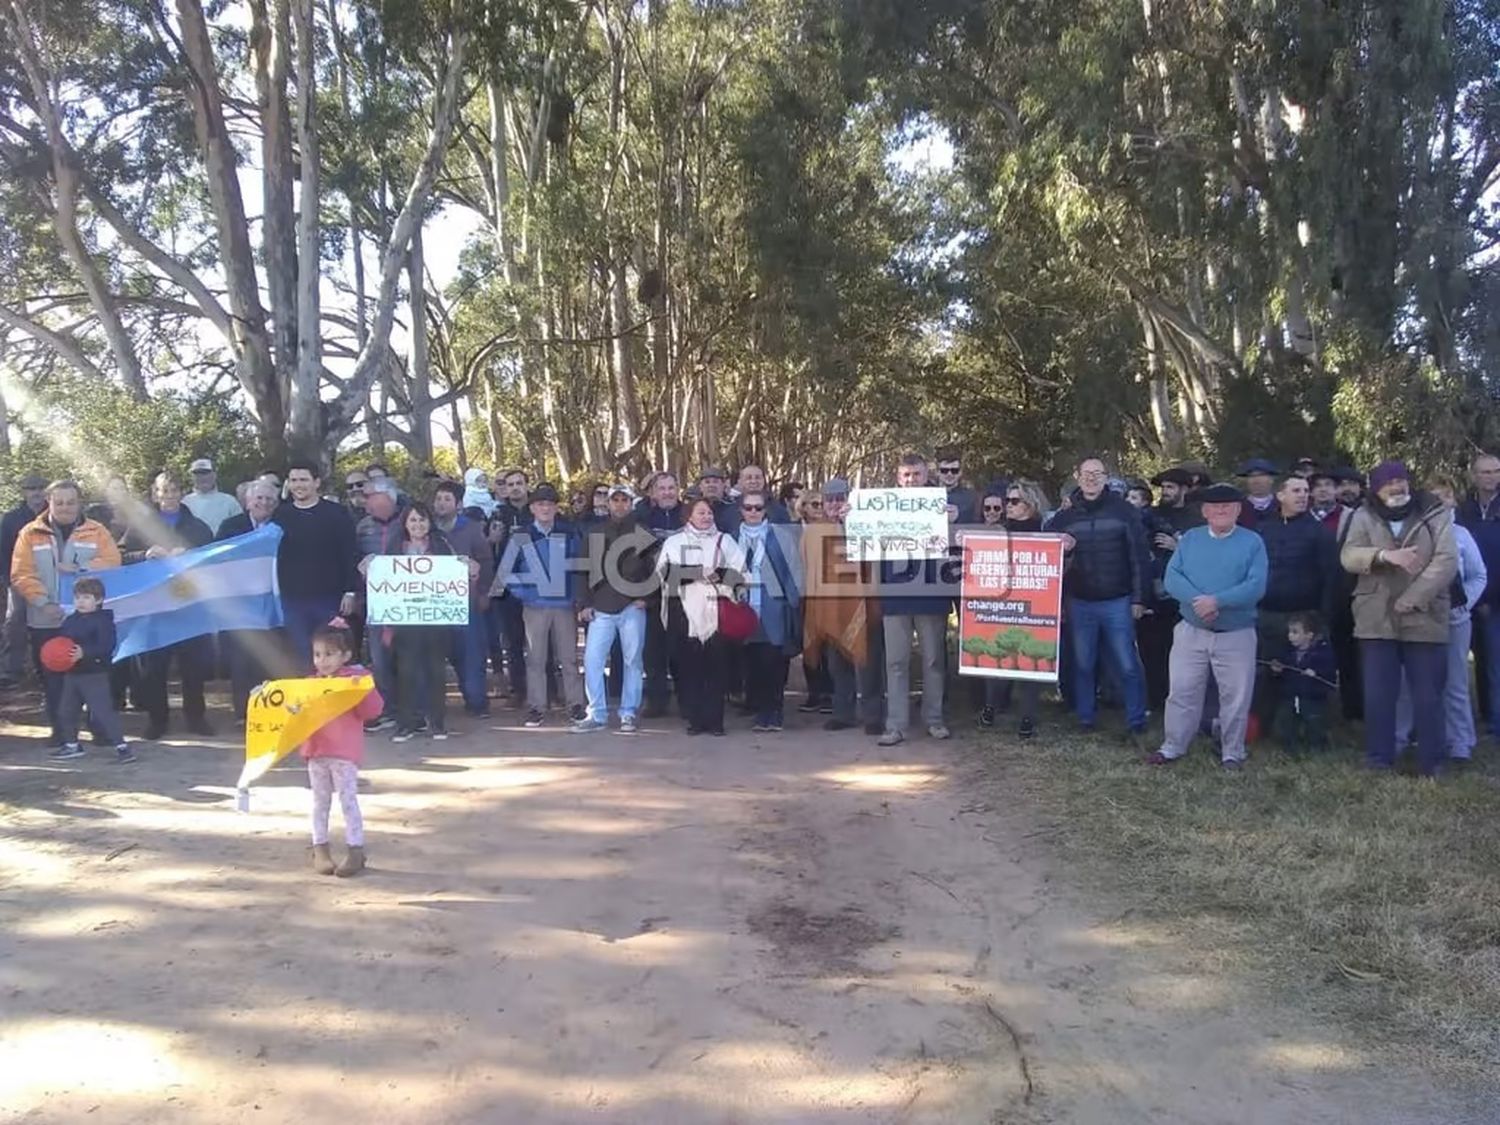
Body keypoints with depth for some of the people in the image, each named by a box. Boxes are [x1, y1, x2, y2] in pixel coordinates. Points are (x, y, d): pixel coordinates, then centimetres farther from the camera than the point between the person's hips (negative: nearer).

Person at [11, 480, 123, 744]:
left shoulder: (97, 531, 7)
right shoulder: (30, 533, 5)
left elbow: (112, 562, -5)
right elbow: (21, 574, -2)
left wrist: (80, 569, -19)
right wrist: (43, 602, -14)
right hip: (45, 621, 1)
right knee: (53, 679, 5)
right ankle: (60, 730, 16)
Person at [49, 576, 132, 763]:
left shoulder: (103, 620, -14)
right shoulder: (69, 621, 10)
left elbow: (106, 647, -22)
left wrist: (84, 653, -33)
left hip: (95, 674, -8)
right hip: (71, 674, 8)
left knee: (103, 710, -12)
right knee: (65, 711, 15)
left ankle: (121, 745, -8)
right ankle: (71, 745, 31)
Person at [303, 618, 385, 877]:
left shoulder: (357, 678, -6)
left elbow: (373, 710, -14)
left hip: (344, 753, -6)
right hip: (316, 751, 6)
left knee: (348, 800, -3)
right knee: (320, 802, 12)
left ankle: (356, 851, 2)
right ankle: (320, 849, 21)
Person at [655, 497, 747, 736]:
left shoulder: (724, 541, 17)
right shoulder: (674, 541, 15)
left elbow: (738, 571, 4)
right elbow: (665, 570, -3)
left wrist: (717, 574, -15)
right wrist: (699, 572, -12)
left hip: (716, 611, 0)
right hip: (685, 610, 0)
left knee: (716, 665, -4)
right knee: (689, 665, -1)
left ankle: (714, 720, 1)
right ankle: (695, 719, 5)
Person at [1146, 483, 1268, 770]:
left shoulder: (1252, 542, -2)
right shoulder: (1190, 539, 5)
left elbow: (1256, 586, -14)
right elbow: (1172, 578, -5)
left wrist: (1216, 601, -23)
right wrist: (1198, 601, -22)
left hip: (1237, 634, -2)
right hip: (1190, 631, 2)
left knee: (1235, 697, 7)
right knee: (1182, 692, 7)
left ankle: (1233, 752, 22)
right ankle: (1173, 746, 20)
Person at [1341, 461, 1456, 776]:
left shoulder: (1435, 515, 2)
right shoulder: (1364, 517, 6)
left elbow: (1446, 561, -9)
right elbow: (1349, 557, -7)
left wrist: (1410, 600, -16)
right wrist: (1385, 555, -27)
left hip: (1424, 619, -1)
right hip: (1377, 620, 1)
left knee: (1428, 695, 4)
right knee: (1377, 695, 5)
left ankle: (1432, 762, 16)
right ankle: (1378, 758, 16)